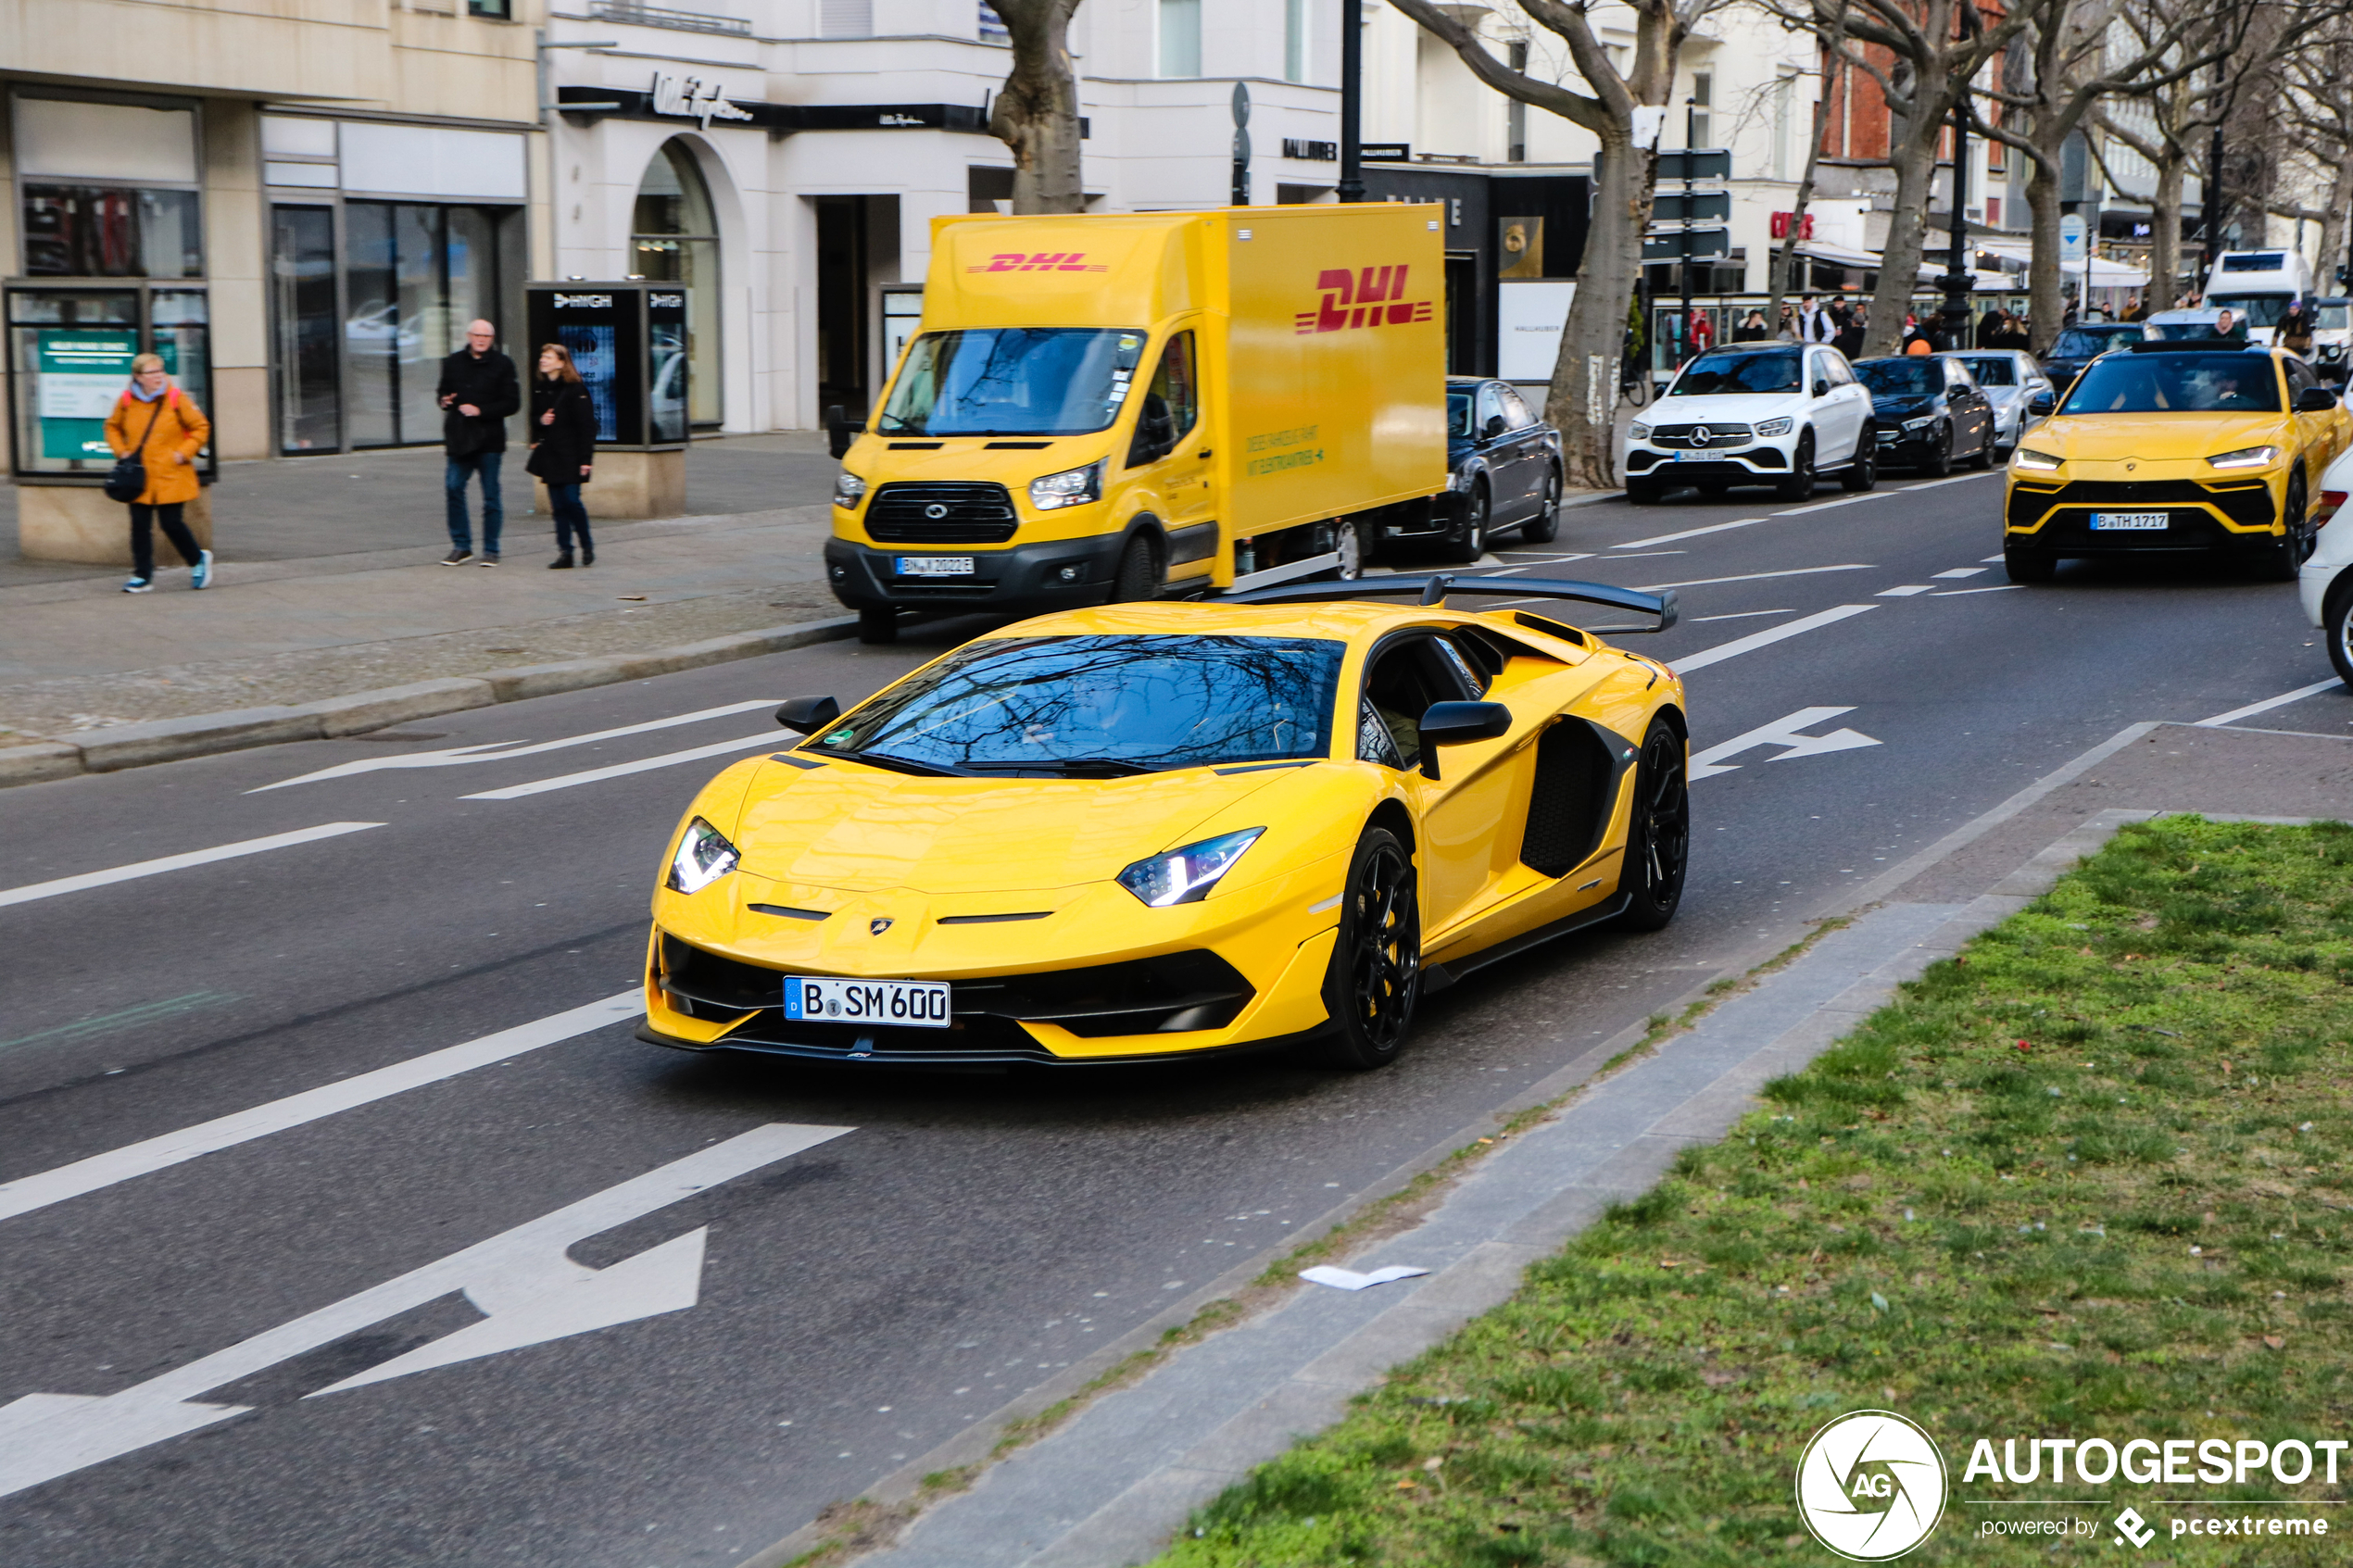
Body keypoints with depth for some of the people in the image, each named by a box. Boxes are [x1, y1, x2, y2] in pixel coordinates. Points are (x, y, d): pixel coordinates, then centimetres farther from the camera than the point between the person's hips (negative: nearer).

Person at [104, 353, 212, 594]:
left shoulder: (176, 399, -6)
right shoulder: (126, 402, 2)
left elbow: (201, 428, 1)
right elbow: (113, 427, 19)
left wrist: (183, 453, -7)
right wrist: (122, 451, 5)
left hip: (171, 477, -3)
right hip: (139, 477, 3)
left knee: (172, 524, -4)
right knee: (140, 526, 2)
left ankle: (198, 560, 22)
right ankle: (142, 576, 12)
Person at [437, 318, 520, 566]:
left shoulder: (502, 365, 0)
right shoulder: (453, 363, 11)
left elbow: (512, 403, -4)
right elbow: (443, 392, 23)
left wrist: (481, 411, -15)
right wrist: (445, 400, -1)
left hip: (489, 440, -3)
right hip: (460, 438, 3)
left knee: (491, 495, 1)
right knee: (453, 489, -2)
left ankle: (491, 550, 9)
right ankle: (461, 546, 10)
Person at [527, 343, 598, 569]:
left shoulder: (575, 389, -9)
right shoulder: (538, 387, 10)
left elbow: (586, 425, -10)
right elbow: (533, 417, 21)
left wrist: (585, 458, -14)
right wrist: (540, 421, -5)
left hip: (570, 455, -6)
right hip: (549, 455, 6)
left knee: (571, 500, -10)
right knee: (557, 504, 4)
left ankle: (587, 545, 11)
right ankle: (564, 552, 8)